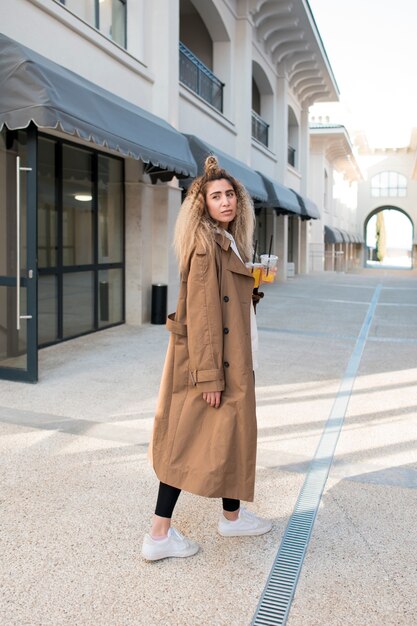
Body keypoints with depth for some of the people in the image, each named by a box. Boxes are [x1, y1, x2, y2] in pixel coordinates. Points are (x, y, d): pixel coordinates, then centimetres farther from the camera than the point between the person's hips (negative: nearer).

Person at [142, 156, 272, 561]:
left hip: (233, 360, 10)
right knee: (192, 440, -1)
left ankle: (232, 516, 34)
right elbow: (201, 314, -22)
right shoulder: (206, 245, -18)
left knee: (232, 432, 18)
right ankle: (159, 536, 12)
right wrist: (210, 375, -22)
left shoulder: (230, 242, 13)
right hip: (208, 359, -10)